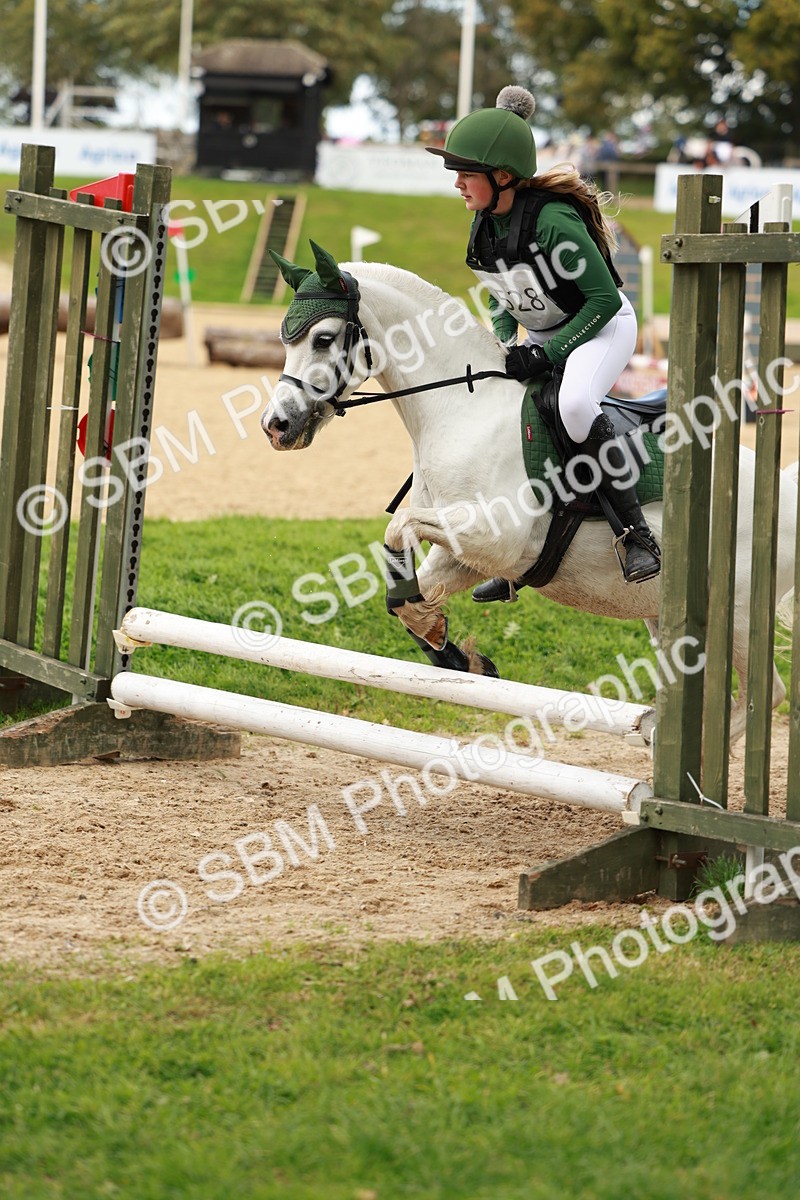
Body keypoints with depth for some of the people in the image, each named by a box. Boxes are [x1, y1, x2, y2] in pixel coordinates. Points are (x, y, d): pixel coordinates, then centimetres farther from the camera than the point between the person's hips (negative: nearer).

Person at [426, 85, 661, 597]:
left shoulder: (552, 220, -30)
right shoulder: (484, 223, -5)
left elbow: (604, 299, -26)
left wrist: (548, 355, -27)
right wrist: (505, 343, -5)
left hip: (604, 326, -9)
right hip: (543, 336, 9)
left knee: (574, 402, -37)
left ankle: (637, 533, -28)